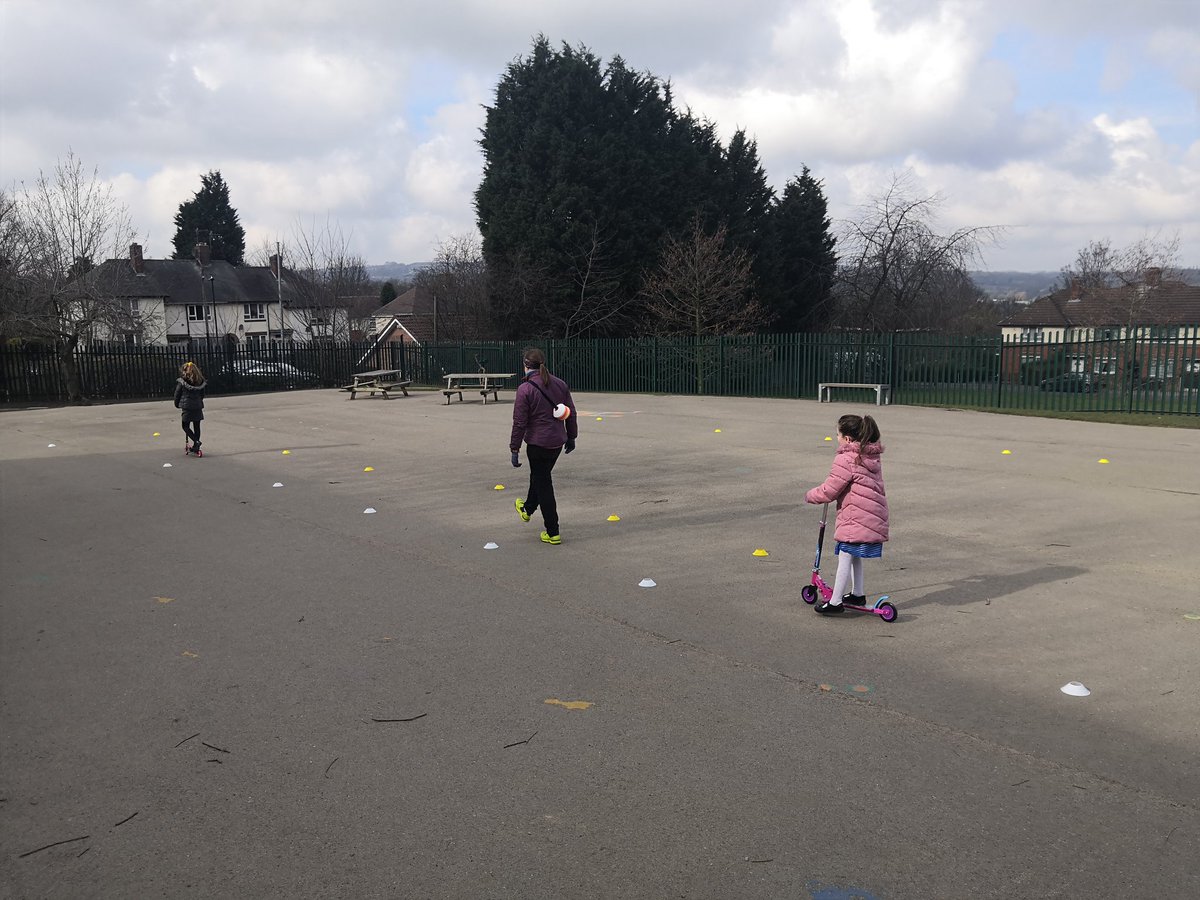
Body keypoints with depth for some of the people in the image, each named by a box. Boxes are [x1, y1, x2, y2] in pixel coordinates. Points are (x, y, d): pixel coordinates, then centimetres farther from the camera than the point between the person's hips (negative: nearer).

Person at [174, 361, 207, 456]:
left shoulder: (181, 382, -7)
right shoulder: (200, 382, 5)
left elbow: (177, 394, -2)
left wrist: (177, 404, 13)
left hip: (187, 406, -4)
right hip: (198, 407, 4)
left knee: (185, 426, 5)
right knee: (196, 427, 10)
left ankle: (196, 441, -15)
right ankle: (195, 448, 14)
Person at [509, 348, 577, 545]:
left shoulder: (525, 389, -16)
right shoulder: (560, 384, 2)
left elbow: (519, 423, -15)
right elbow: (571, 413, 8)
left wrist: (514, 449, -9)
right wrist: (571, 437, 20)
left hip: (537, 442, -6)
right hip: (558, 440, 6)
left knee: (543, 483, 3)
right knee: (539, 475, 28)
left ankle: (552, 533, 6)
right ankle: (527, 509, 51)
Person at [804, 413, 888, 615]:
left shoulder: (846, 459, -14)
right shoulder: (873, 457, 13)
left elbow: (829, 490, -12)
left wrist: (810, 496, 6)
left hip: (856, 516, -9)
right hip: (874, 515, 9)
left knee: (845, 557, -3)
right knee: (855, 556, 22)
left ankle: (835, 602, 1)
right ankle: (857, 594, 33)